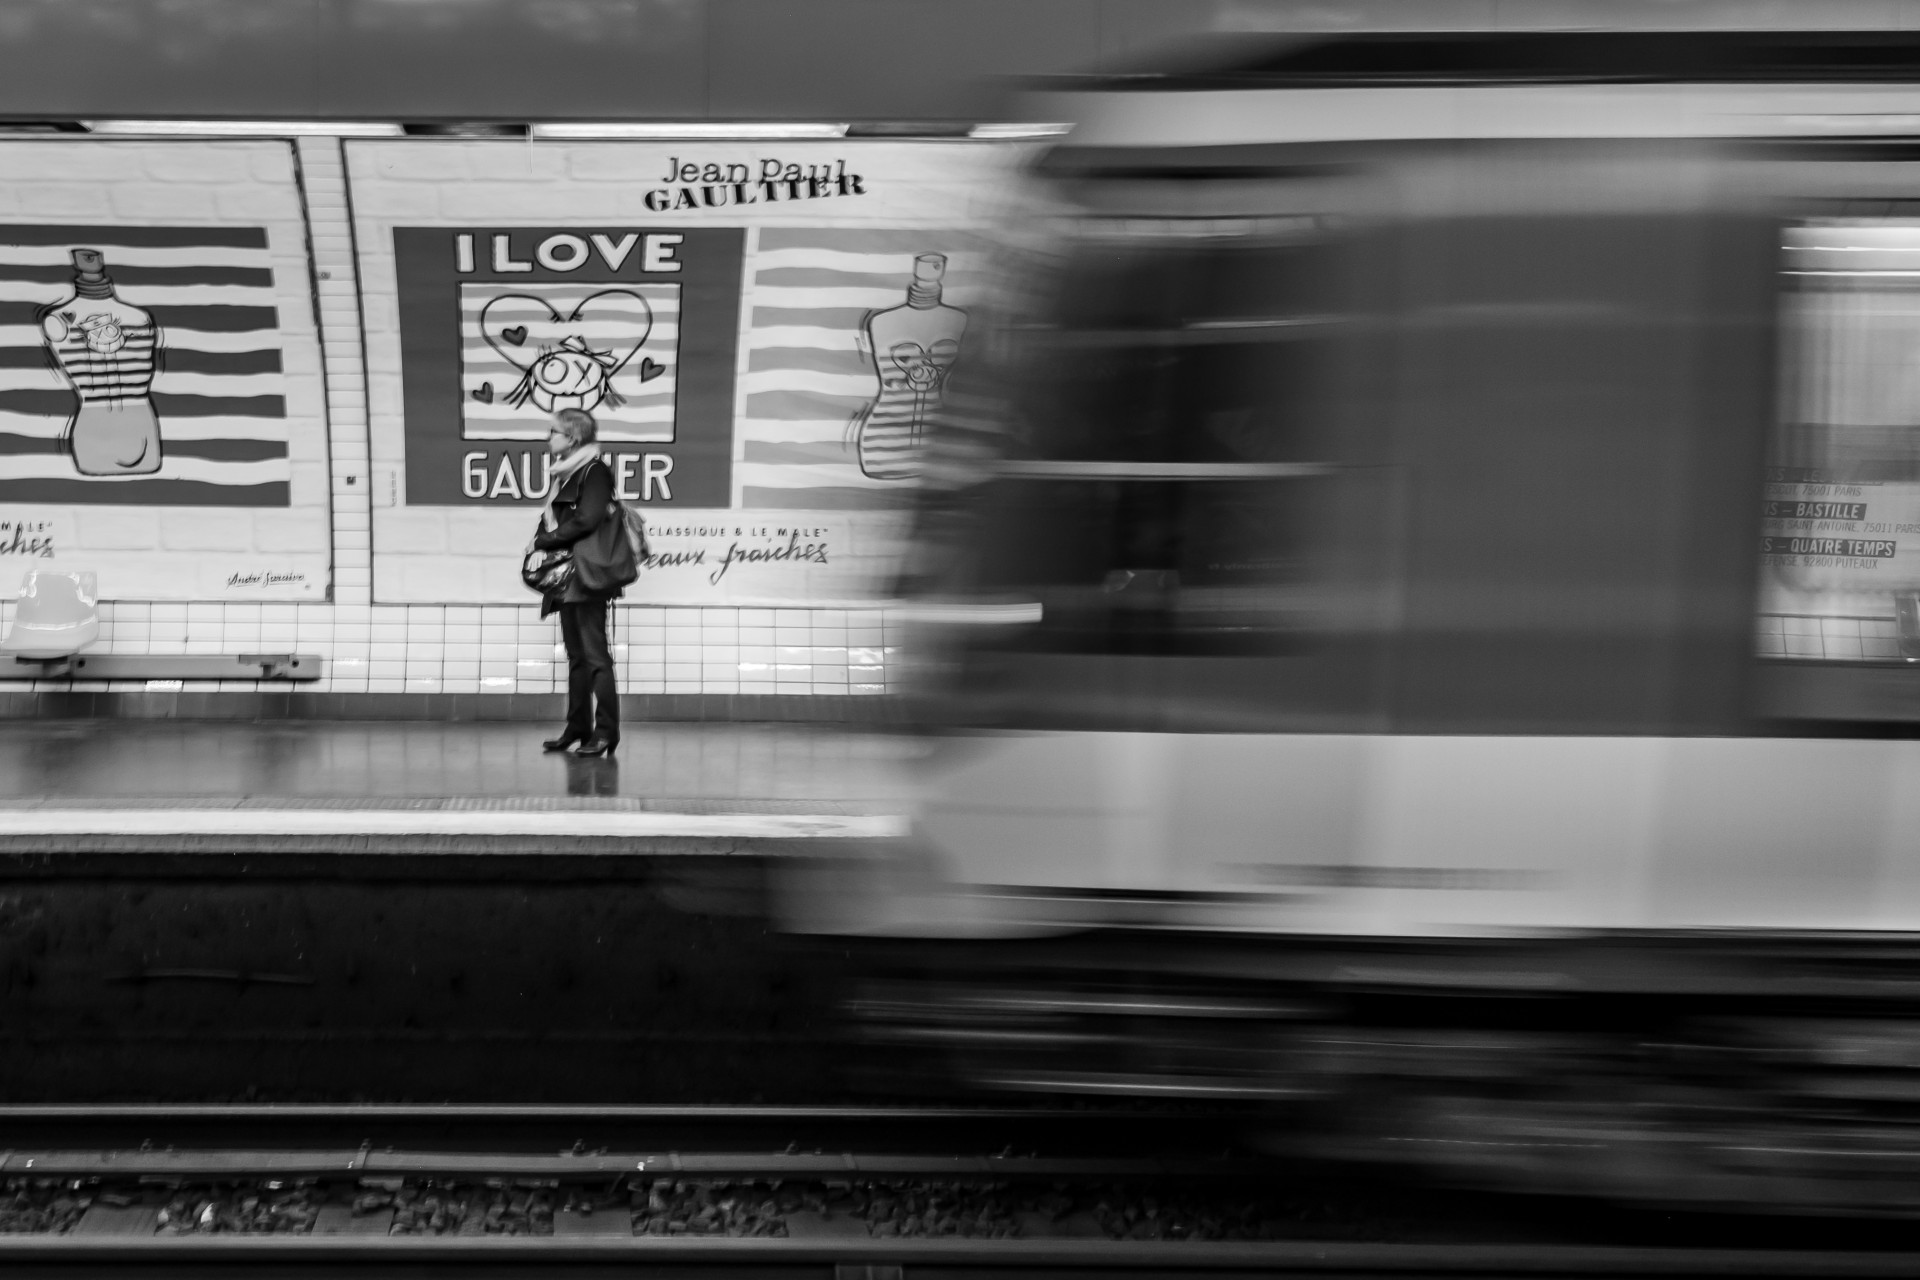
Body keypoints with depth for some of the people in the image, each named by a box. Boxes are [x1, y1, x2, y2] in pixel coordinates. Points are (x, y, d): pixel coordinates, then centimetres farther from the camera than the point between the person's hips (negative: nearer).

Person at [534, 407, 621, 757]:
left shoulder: (594, 472, -9)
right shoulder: (565, 474, 17)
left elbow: (586, 521, -20)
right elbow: (553, 519, 18)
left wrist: (546, 540, -12)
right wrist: (543, 538, -3)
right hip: (565, 577, 9)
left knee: (595, 655, -8)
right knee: (575, 655, 12)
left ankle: (606, 731, -6)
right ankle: (578, 727, 17)